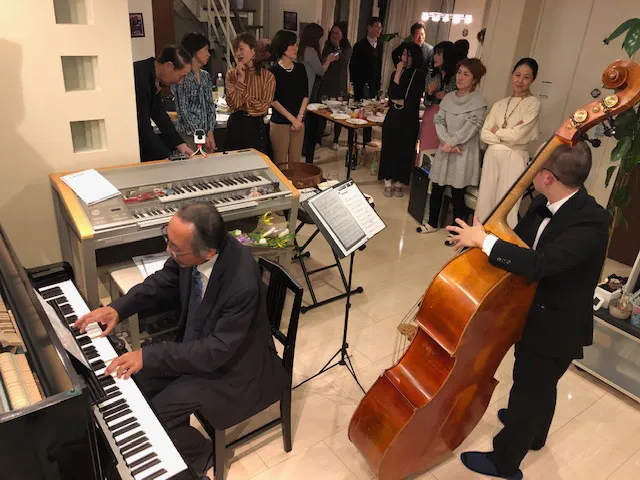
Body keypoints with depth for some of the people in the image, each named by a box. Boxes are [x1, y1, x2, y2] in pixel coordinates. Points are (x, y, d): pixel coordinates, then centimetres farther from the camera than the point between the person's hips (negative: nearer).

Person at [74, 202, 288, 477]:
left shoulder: (242, 284, -38)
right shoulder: (192, 249, -17)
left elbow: (216, 352, -30)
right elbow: (163, 282, 2)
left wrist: (148, 356, -30)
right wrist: (118, 308, -11)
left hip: (234, 366, -7)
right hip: (198, 344, 7)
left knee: (158, 412, -13)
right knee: (137, 381, 0)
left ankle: (196, 455, 17)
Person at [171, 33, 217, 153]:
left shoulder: (205, 76, 11)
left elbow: (211, 106, 9)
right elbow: (183, 111, -12)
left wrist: (210, 133, -4)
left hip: (206, 134, 6)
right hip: (189, 135, -6)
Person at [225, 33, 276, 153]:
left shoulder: (267, 76, -2)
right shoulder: (231, 74, 3)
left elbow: (264, 107, -8)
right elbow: (233, 104, -9)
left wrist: (241, 103, -5)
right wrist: (241, 78, -10)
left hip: (256, 126, -1)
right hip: (236, 125, 1)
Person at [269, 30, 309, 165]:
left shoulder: (300, 68, 8)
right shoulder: (273, 71, -6)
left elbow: (305, 95, 9)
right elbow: (274, 100, -8)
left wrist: (299, 117, -3)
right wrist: (292, 119, -11)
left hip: (298, 122, 4)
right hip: (279, 122, -4)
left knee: (295, 162, 8)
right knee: (281, 164, 0)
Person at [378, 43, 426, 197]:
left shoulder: (420, 75, -1)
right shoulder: (396, 73, 9)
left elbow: (414, 100, -8)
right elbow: (392, 94, -8)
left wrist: (399, 102, 1)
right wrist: (398, 72, -10)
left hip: (409, 120, -2)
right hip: (393, 117, 2)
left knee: (404, 151, 3)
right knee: (389, 149, 2)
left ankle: (399, 183, 14)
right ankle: (388, 182, 11)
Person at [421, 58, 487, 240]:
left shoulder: (478, 101, -6)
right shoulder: (448, 97, 8)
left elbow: (471, 127, -13)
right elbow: (438, 121, 1)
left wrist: (452, 143, -14)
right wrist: (448, 143, -13)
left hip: (464, 153, -5)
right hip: (444, 150, 5)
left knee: (457, 194, -1)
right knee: (436, 189, 11)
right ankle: (432, 223, 30)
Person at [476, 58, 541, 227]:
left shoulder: (533, 103, -3)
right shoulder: (500, 104, 10)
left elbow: (518, 135, -13)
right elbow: (484, 134, 3)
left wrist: (497, 131, 2)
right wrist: (507, 135, -10)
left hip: (514, 158, -5)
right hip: (492, 156, 5)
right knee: (485, 200, 8)